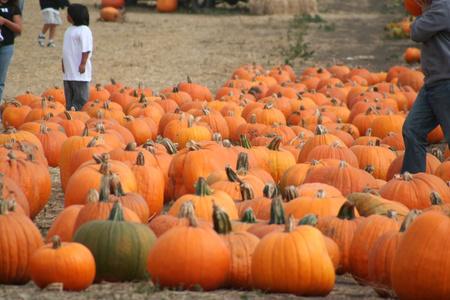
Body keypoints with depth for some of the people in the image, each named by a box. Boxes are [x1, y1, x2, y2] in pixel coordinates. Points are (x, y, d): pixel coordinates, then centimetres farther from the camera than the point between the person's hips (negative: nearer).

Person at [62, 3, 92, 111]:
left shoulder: (84, 30, -11)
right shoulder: (70, 30, 18)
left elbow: (86, 49, -17)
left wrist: (83, 63, -23)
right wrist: (64, 63, 24)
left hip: (80, 74, -9)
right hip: (68, 73, 9)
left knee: (81, 98, -6)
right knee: (69, 100, 12)